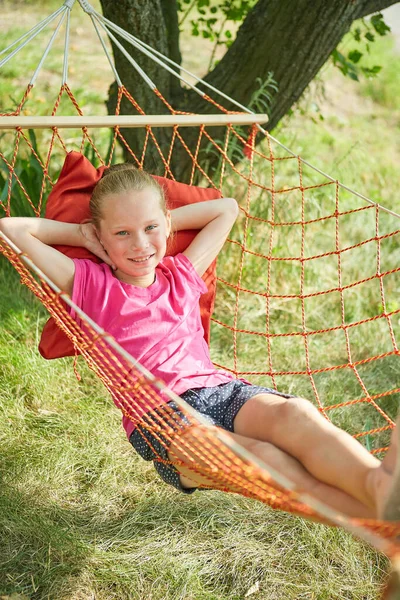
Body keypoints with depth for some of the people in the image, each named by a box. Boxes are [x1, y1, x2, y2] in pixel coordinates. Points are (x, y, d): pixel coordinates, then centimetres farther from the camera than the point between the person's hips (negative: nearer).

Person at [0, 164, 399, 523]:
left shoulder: (181, 276, 24)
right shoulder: (90, 285, 12)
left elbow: (227, 208, 34)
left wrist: (158, 223, 24)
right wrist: (83, 234, 15)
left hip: (221, 389, 5)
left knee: (295, 413, -31)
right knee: (252, 453, -36)